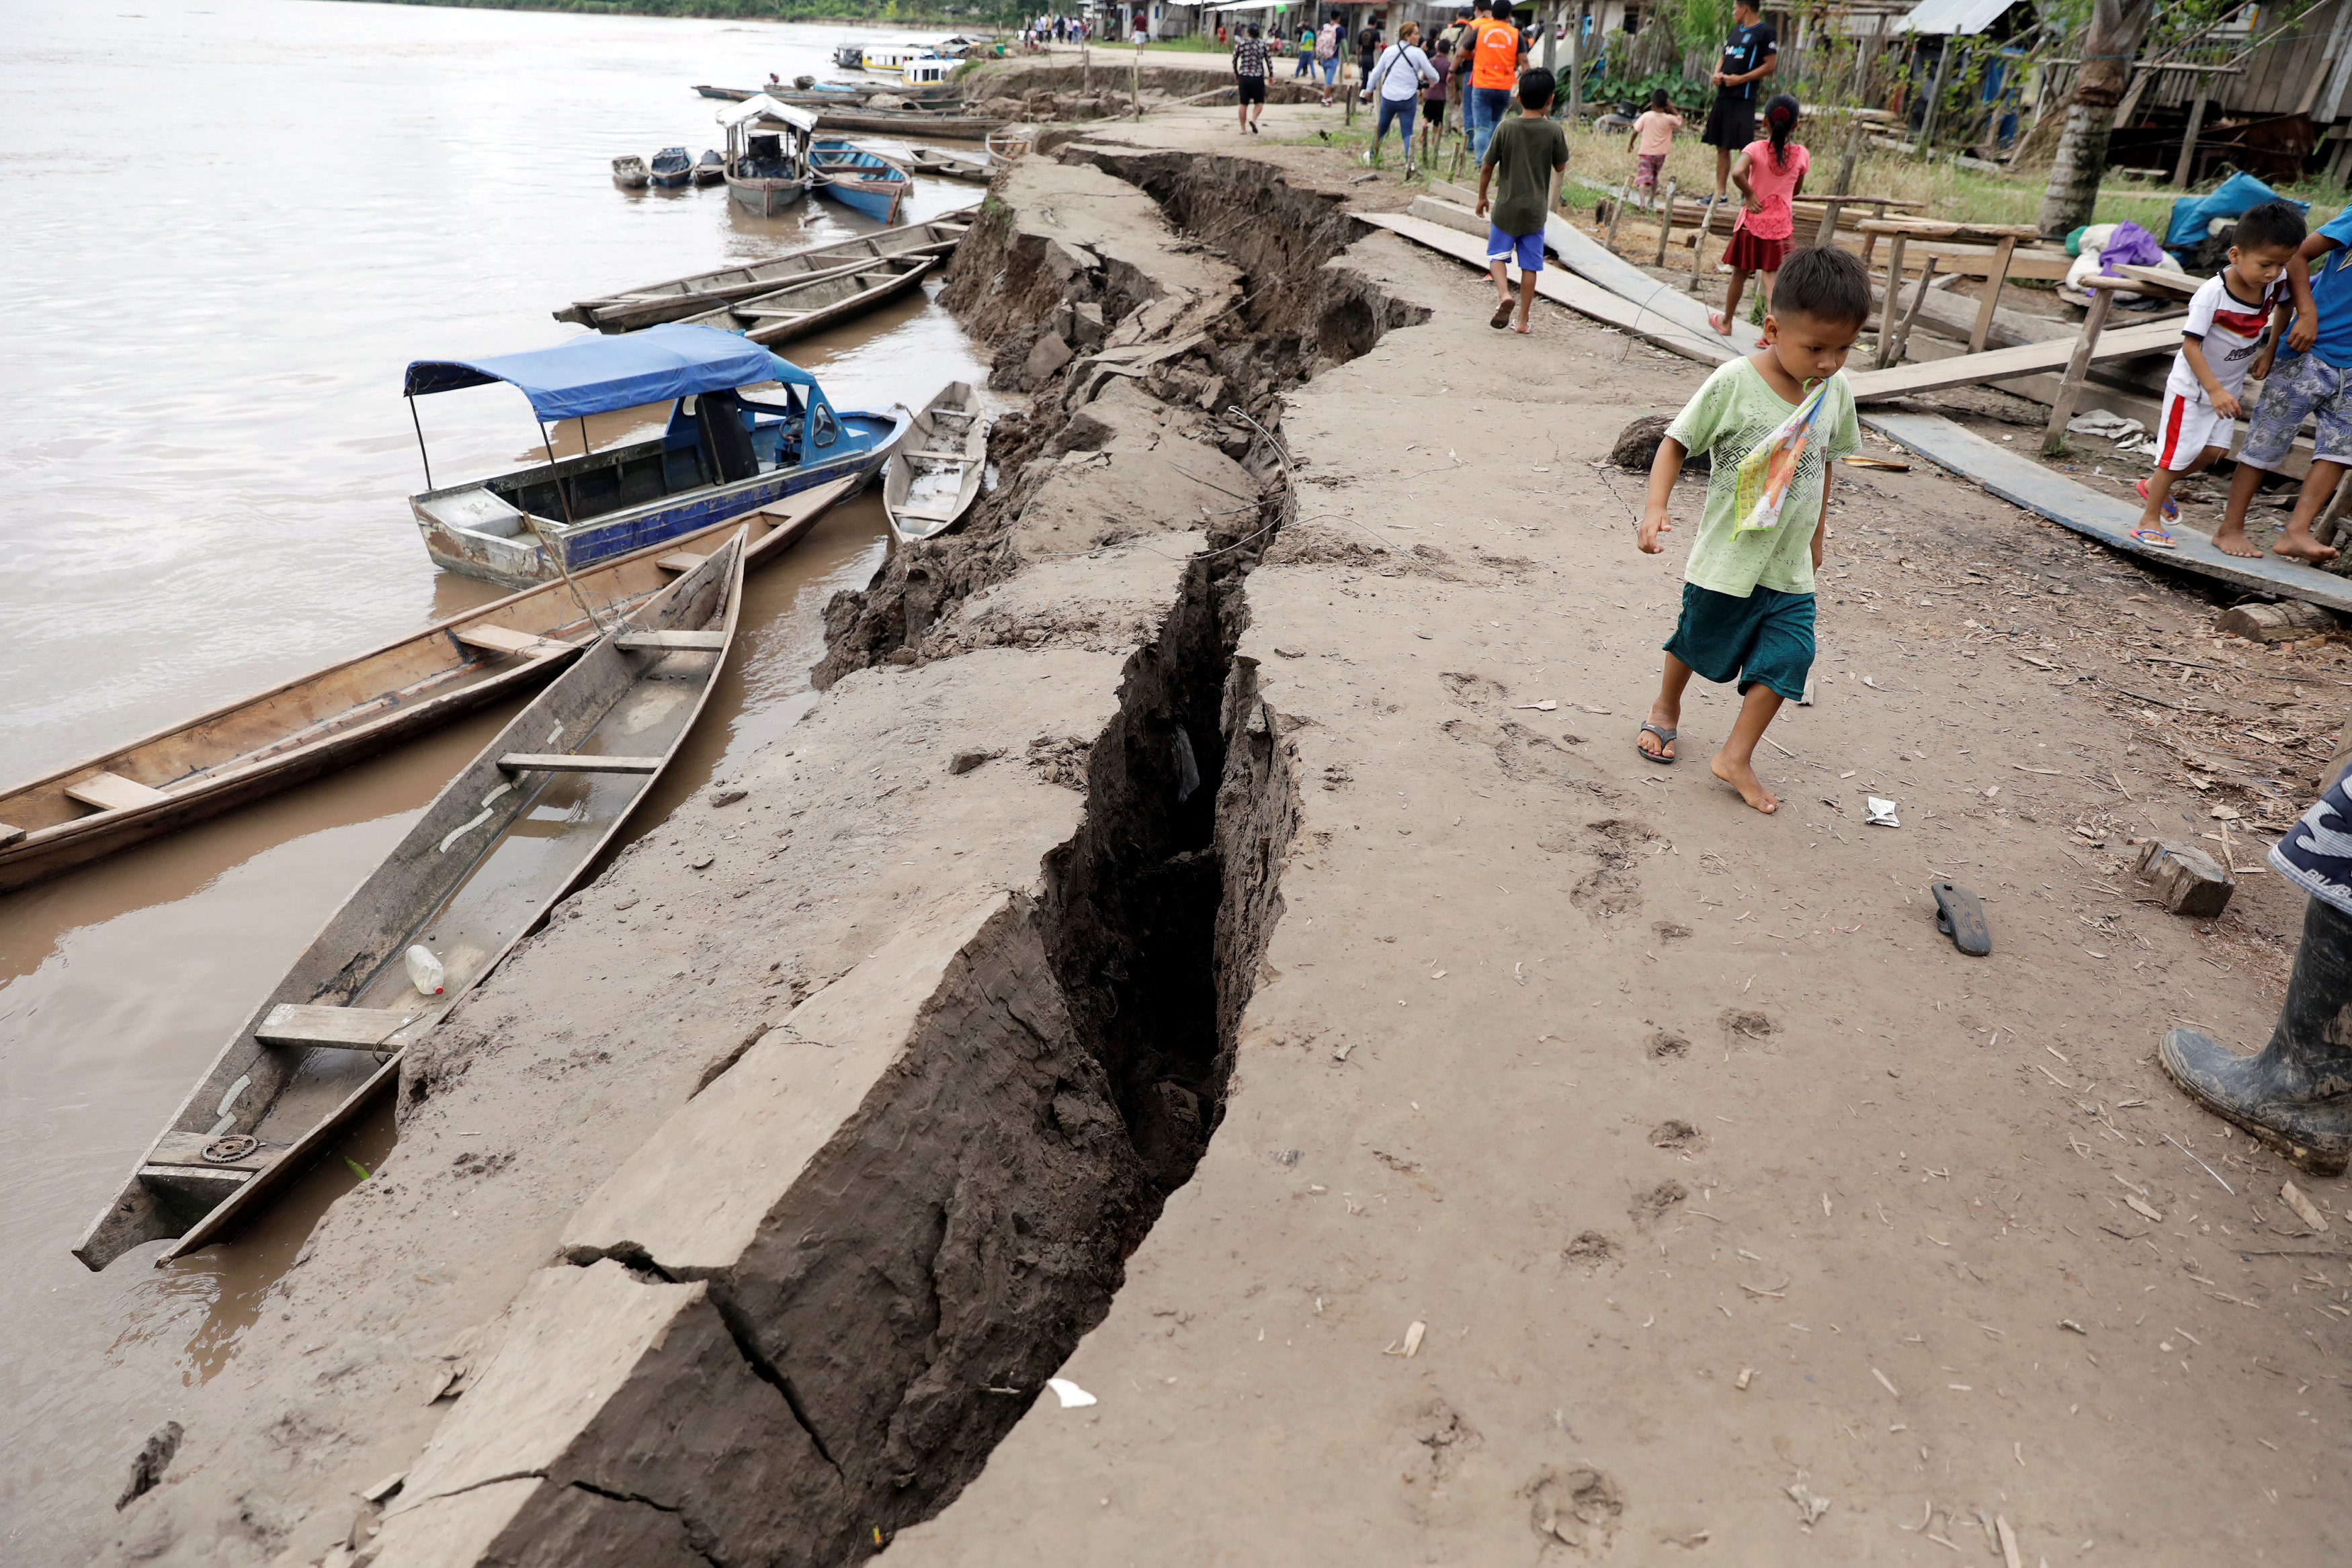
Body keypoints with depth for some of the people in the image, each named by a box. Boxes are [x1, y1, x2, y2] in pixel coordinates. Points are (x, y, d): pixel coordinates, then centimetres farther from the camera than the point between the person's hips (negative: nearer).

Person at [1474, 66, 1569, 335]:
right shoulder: (1553, 130, -7)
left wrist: (1482, 197, 12)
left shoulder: (1505, 128, -7)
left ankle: (1504, 294, -15)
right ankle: (1523, 320, 9)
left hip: (1506, 207, -1)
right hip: (1535, 210, 1)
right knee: (1530, 265, 7)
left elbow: (1487, 167, -2)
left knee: (1496, 255, 13)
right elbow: (1560, 167, 5)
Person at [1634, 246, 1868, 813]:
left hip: (1790, 566, 4)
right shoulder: (1734, 383, -18)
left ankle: (1736, 757, 10)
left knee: (1787, 658, -4)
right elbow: (1676, 442, -11)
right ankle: (1666, 709, 45)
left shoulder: (1837, 392, -3)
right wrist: (1656, 507, -23)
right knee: (1696, 643, 16)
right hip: (1726, 556, -3)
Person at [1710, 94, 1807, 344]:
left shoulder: (1756, 149, -11)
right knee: (1773, 276, 0)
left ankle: (1726, 320, 31)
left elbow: (1737, 172, -31)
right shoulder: (1801, 154, -2)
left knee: (1740, 274, 14)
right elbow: (1796, 190, 10)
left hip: (1752, 221, -1)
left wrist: (1750, 194, -17)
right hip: (1781, 224, 1)